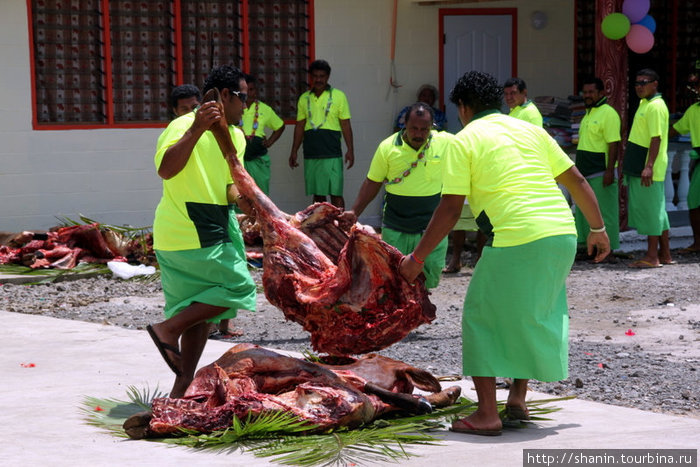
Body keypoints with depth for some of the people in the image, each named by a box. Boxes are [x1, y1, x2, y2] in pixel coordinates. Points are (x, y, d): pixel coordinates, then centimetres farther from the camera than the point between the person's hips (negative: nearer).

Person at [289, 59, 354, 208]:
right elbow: (300, 127, 16)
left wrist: (350, 150, -5)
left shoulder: (338, 96, 2)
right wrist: (294, 151, 13)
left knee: (335, 193, -6)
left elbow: (345, 125, 1)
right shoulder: (304, 99, 12)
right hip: (311, 154, 4)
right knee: (317, 194, 8)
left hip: (332, 154, -4)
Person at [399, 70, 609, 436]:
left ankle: (487, 415, 5)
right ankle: (519, 396, 25)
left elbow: (450, 209, -1)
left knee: (483, 316, 8)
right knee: (534, 315, 25)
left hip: (517, 241, -6)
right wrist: (598, 229, 28)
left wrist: (416, 258, 6)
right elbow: (577, 181, 18)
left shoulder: (465, 140, 4)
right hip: (563, 232, 6)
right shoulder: (531, 130, 19)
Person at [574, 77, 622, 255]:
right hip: (586, 173, 10)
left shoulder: (608, 113, -10)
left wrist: (609, 171, -23)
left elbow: (613, 144, -17)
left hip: (600, 173, -10)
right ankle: (585, 244, 15)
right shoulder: (588, 114, 19)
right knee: (583, 211, 10)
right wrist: (578, 169, 23)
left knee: (604, 212, -6)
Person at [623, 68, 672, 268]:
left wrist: (649, 166, -27)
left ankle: (652, 257, -3)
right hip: (638, 167, 10)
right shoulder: (644, 104, 17)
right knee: (657, 210, 13)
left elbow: (656, 138, -21)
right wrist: (630, 164, 24)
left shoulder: (656, 106, -13)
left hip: (649, 170, -10)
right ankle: (665, 254, 19)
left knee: (650, 210, -6)